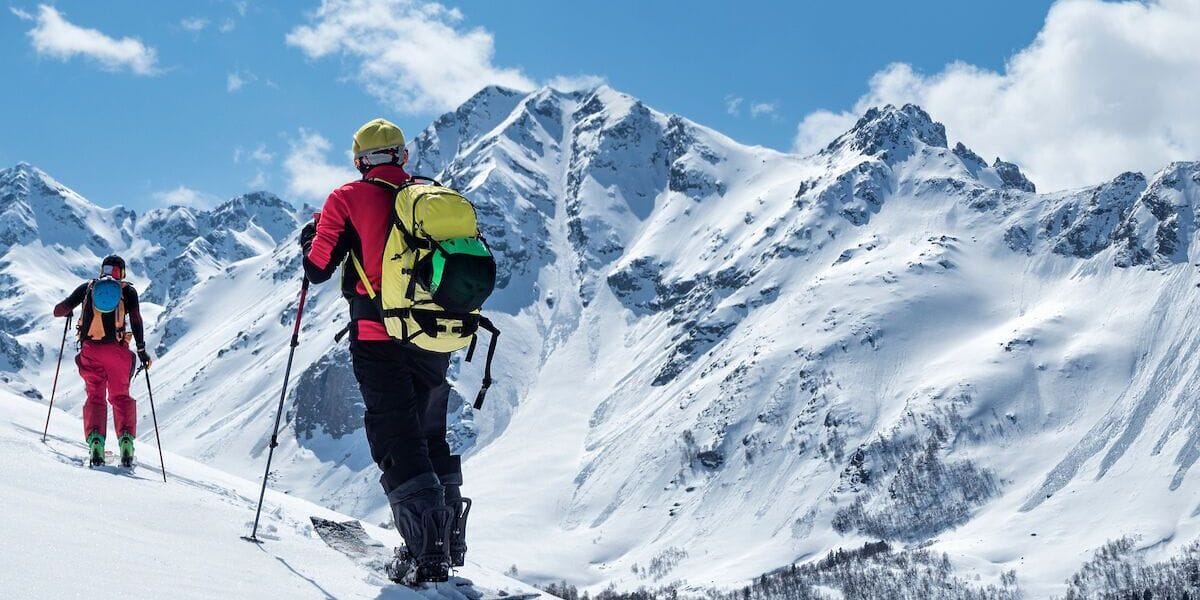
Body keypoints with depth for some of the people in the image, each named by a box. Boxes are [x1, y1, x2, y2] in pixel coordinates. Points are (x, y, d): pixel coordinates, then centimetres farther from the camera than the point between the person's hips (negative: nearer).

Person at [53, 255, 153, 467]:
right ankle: (126, 440, -5)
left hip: (90, 348, 1)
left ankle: (95, 440, -13)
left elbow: (59, 310, 11)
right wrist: (141, 349, -3)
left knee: (95, 396, 9)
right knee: (121, 396, 13)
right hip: (117, 349, -1)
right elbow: (136, 320, -4)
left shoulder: (87, 287, 13)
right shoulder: (128, 290, 9)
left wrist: (68, 312, 34)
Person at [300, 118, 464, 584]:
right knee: (431, 436, 20)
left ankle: (426, 551, -12)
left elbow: (318, 268, 0)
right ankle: (450, 539, 23)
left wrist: (309, 239, 20)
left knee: (397, 441, -2)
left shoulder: (349, 199, -2)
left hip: (379, 338, -4)